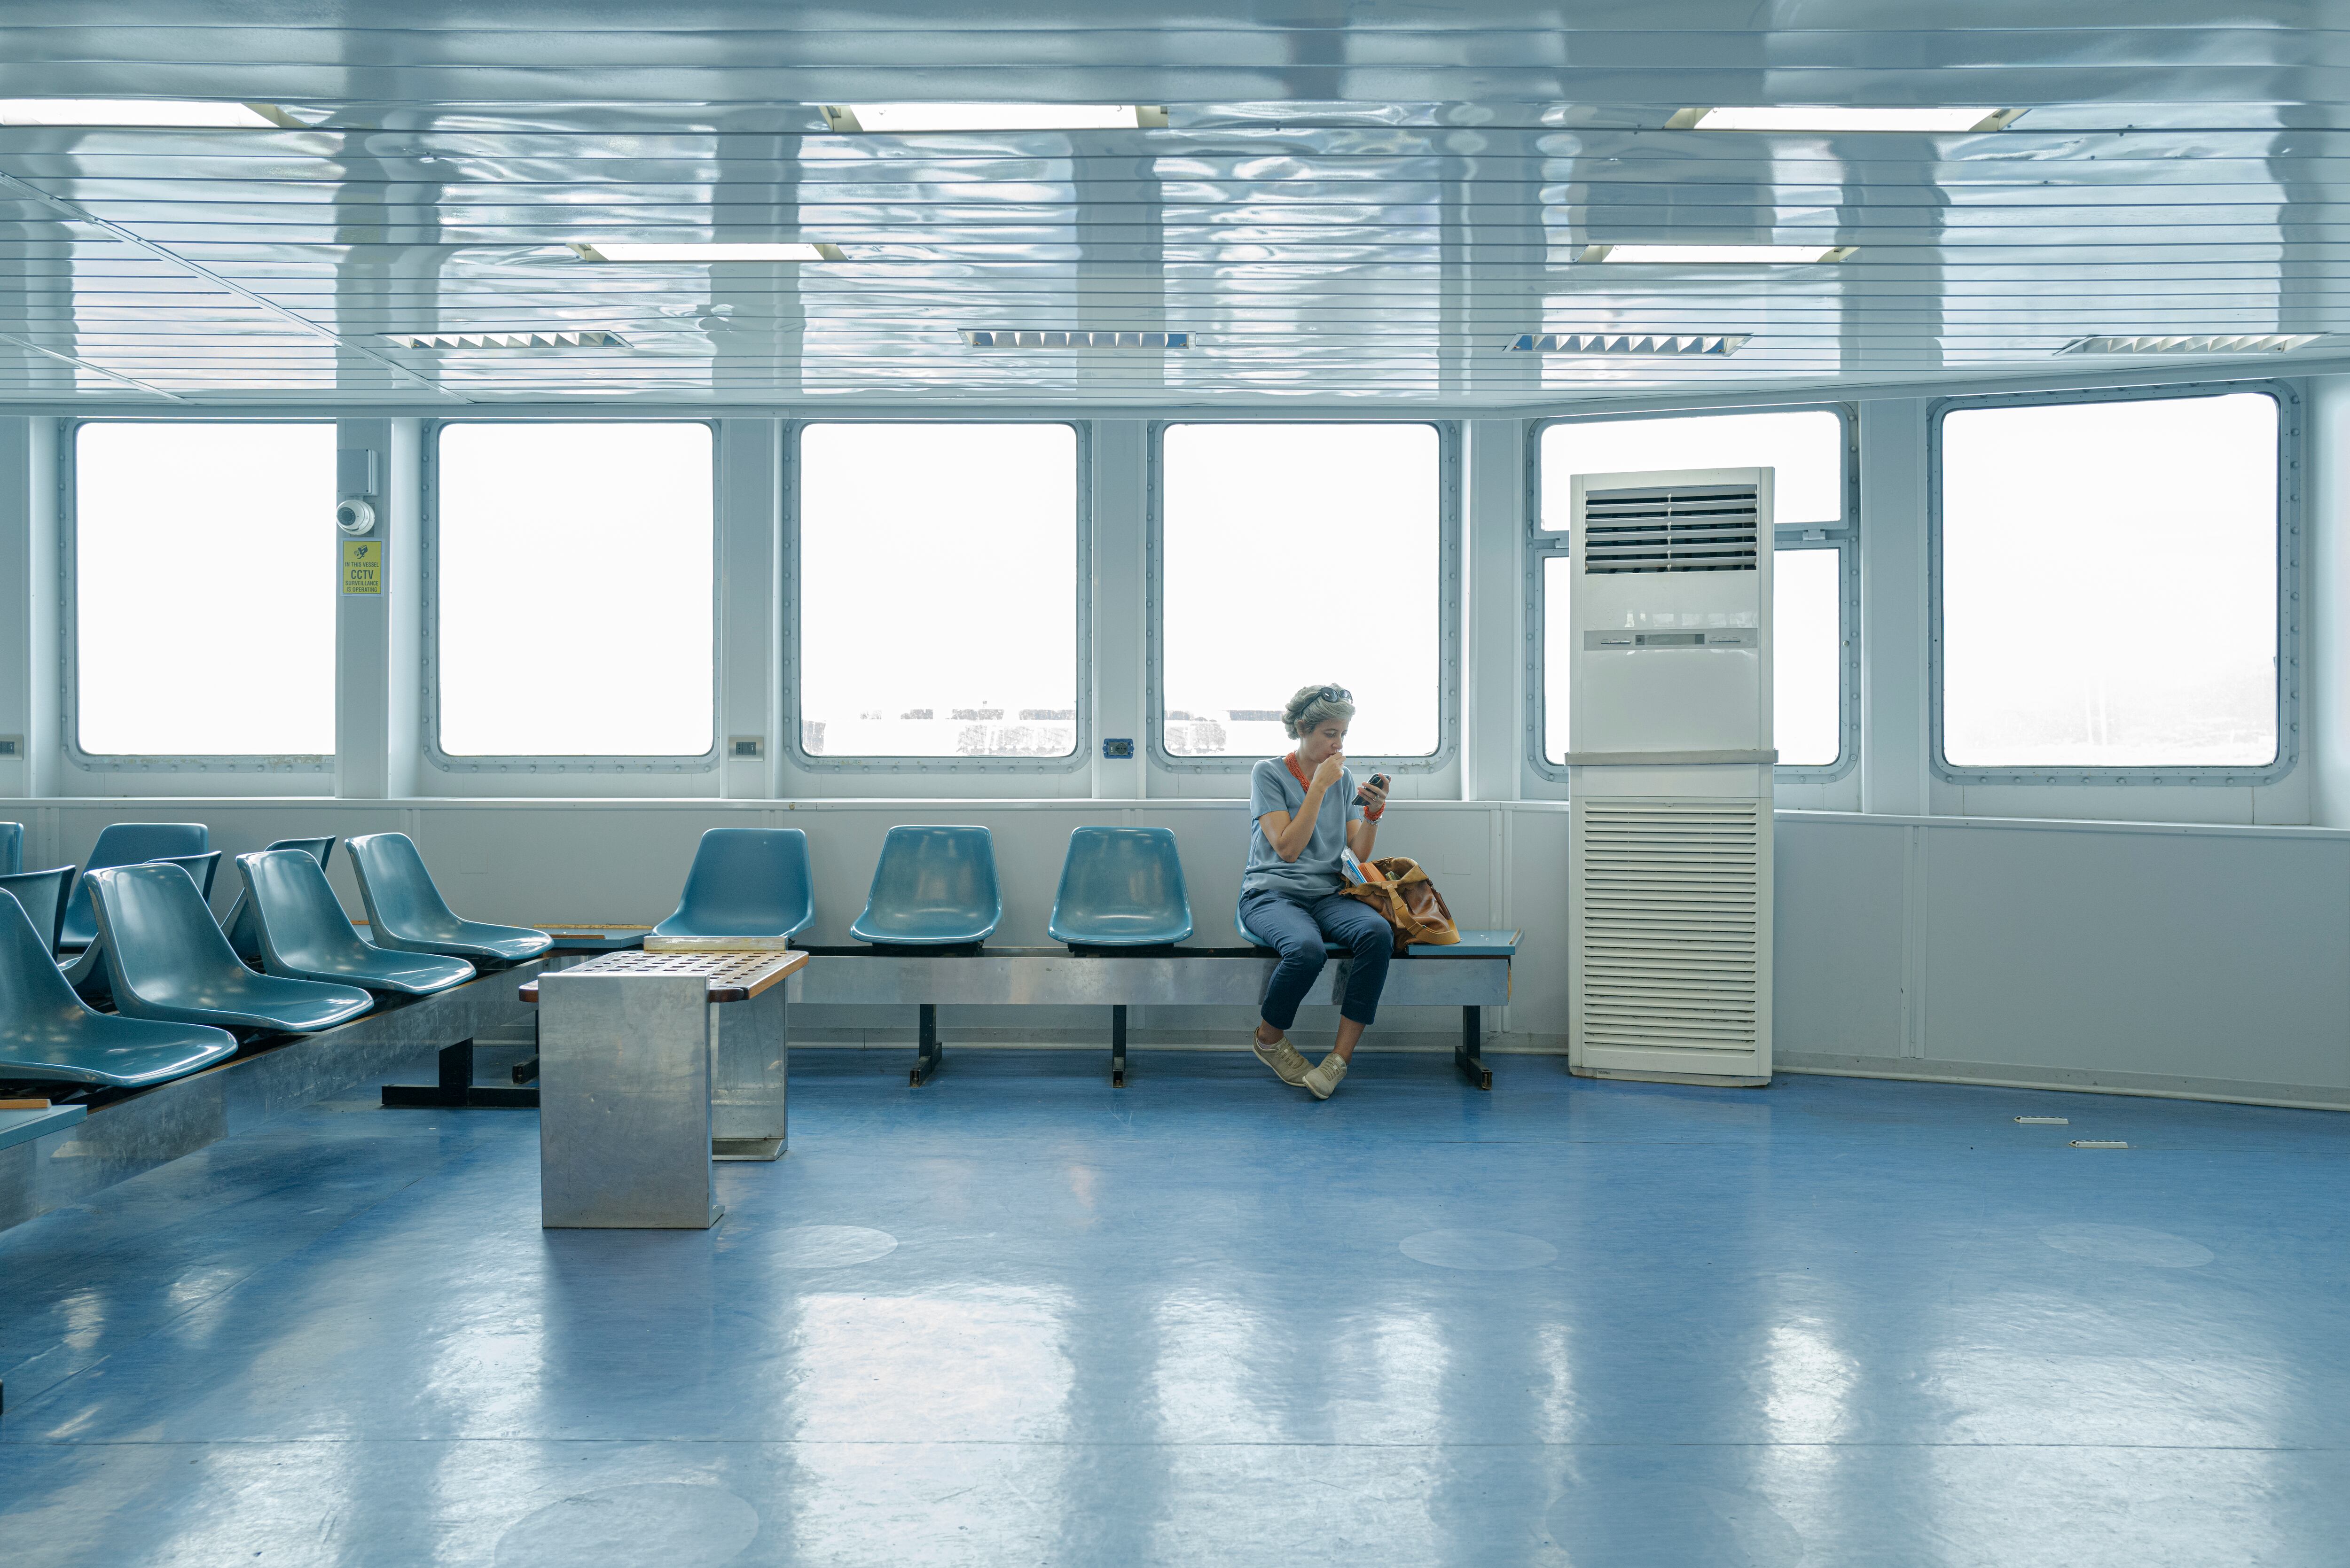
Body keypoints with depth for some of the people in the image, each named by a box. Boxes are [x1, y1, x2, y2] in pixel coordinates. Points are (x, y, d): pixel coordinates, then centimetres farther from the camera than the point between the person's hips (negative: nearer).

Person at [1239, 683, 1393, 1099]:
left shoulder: (1344, 778, 13)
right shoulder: (1268, 773, -1)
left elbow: (1359, 855, 10)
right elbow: (1288, 849, -12)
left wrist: (1373, 813, -8)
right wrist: (1319, 787, -12)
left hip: (1326, 893, 4)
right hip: (1271, 893, -4)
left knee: (1377, 932, -30)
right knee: (1307, 947, -38)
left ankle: (1341, 1056, -27)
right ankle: (1268, 1039, -8)